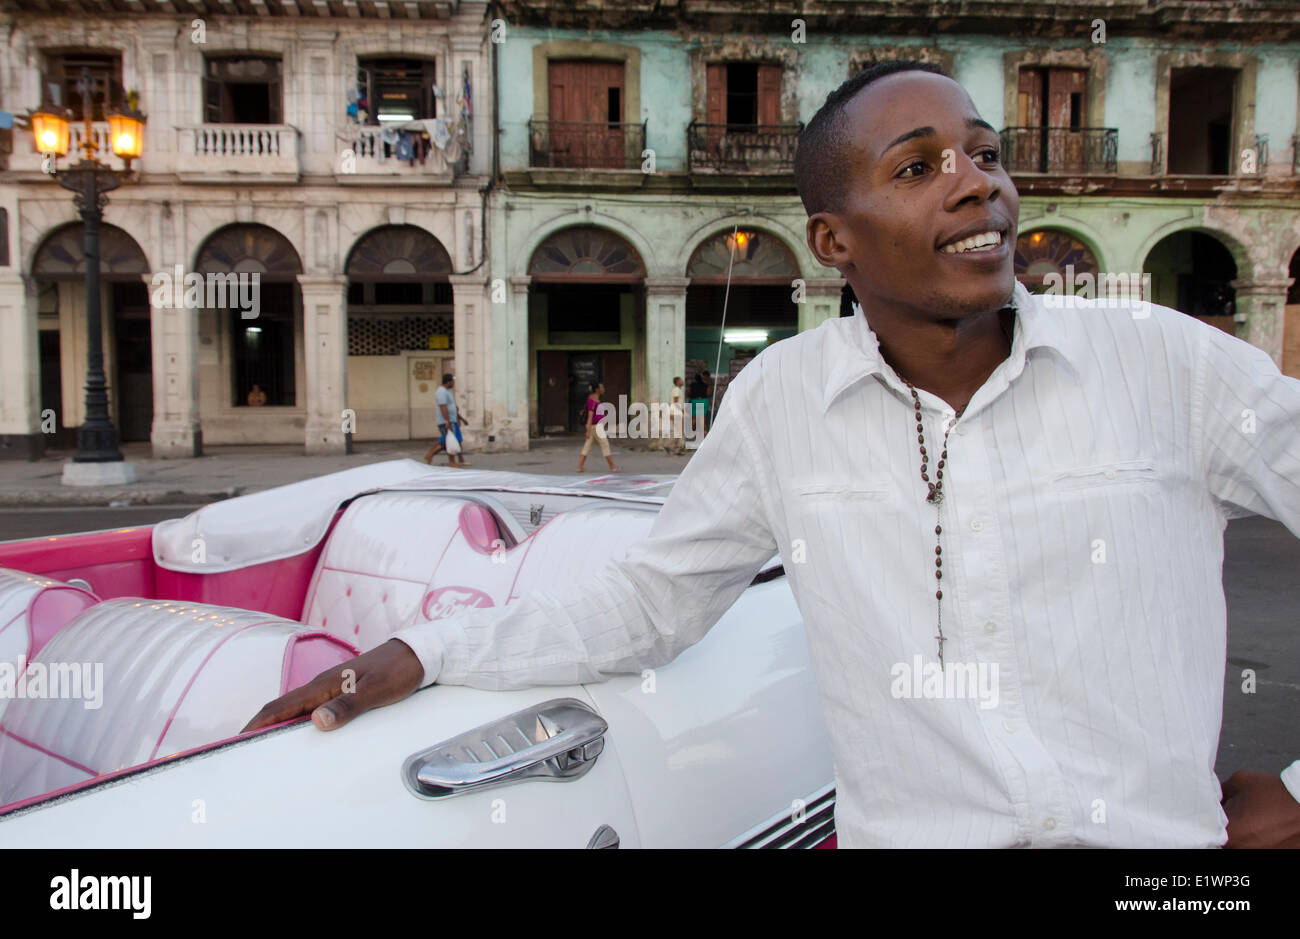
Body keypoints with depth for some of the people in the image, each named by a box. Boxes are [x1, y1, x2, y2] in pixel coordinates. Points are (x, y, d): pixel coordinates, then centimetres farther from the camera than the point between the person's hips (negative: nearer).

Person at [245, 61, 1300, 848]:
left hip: (1169, 834, 0)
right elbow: (648, 601, 5)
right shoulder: (781, 399, -2)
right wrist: (418, 656, -3)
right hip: (911, 828, 1)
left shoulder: (1168, 363, -5)